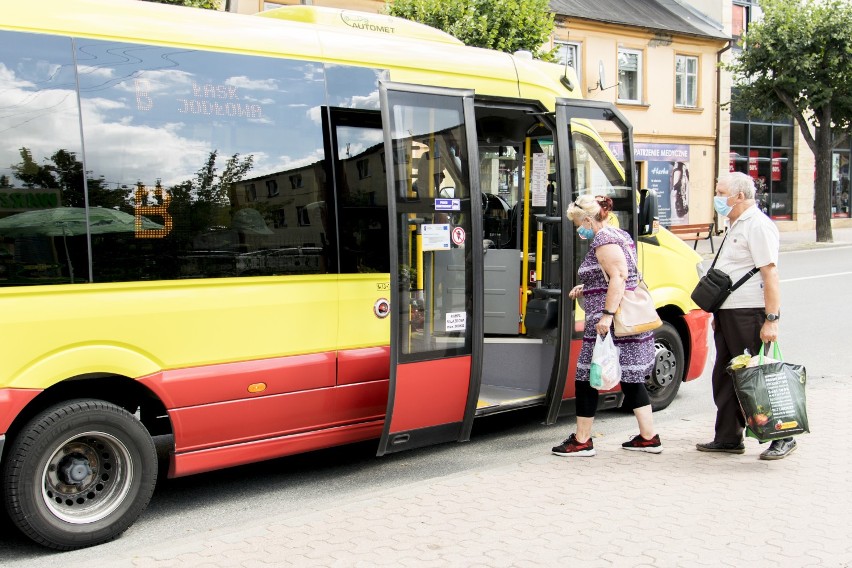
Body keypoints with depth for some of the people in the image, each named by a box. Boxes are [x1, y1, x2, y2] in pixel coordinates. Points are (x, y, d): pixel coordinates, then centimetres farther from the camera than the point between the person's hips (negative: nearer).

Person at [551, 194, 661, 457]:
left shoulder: (603, 241, -12)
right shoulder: (619, 234, 19)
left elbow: (618, 277, -24)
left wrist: (607, 314, -28)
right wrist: (586, 289, 21)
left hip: (609, 325, -10)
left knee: (586, 379, -2)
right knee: (631, 379, 13)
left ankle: (582, 441, 4)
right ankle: (649, 437, 15)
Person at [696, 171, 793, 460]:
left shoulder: (758, 225, -13)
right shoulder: (735, 226, 17)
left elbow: (770, 274, -20)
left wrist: (772, 320, -24)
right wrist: (718, 312, 22)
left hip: (749, 314, -10)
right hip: (728, 312, 10)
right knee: (725, 377, 13)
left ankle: (782, 438, 9)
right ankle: (728, 438, 22)